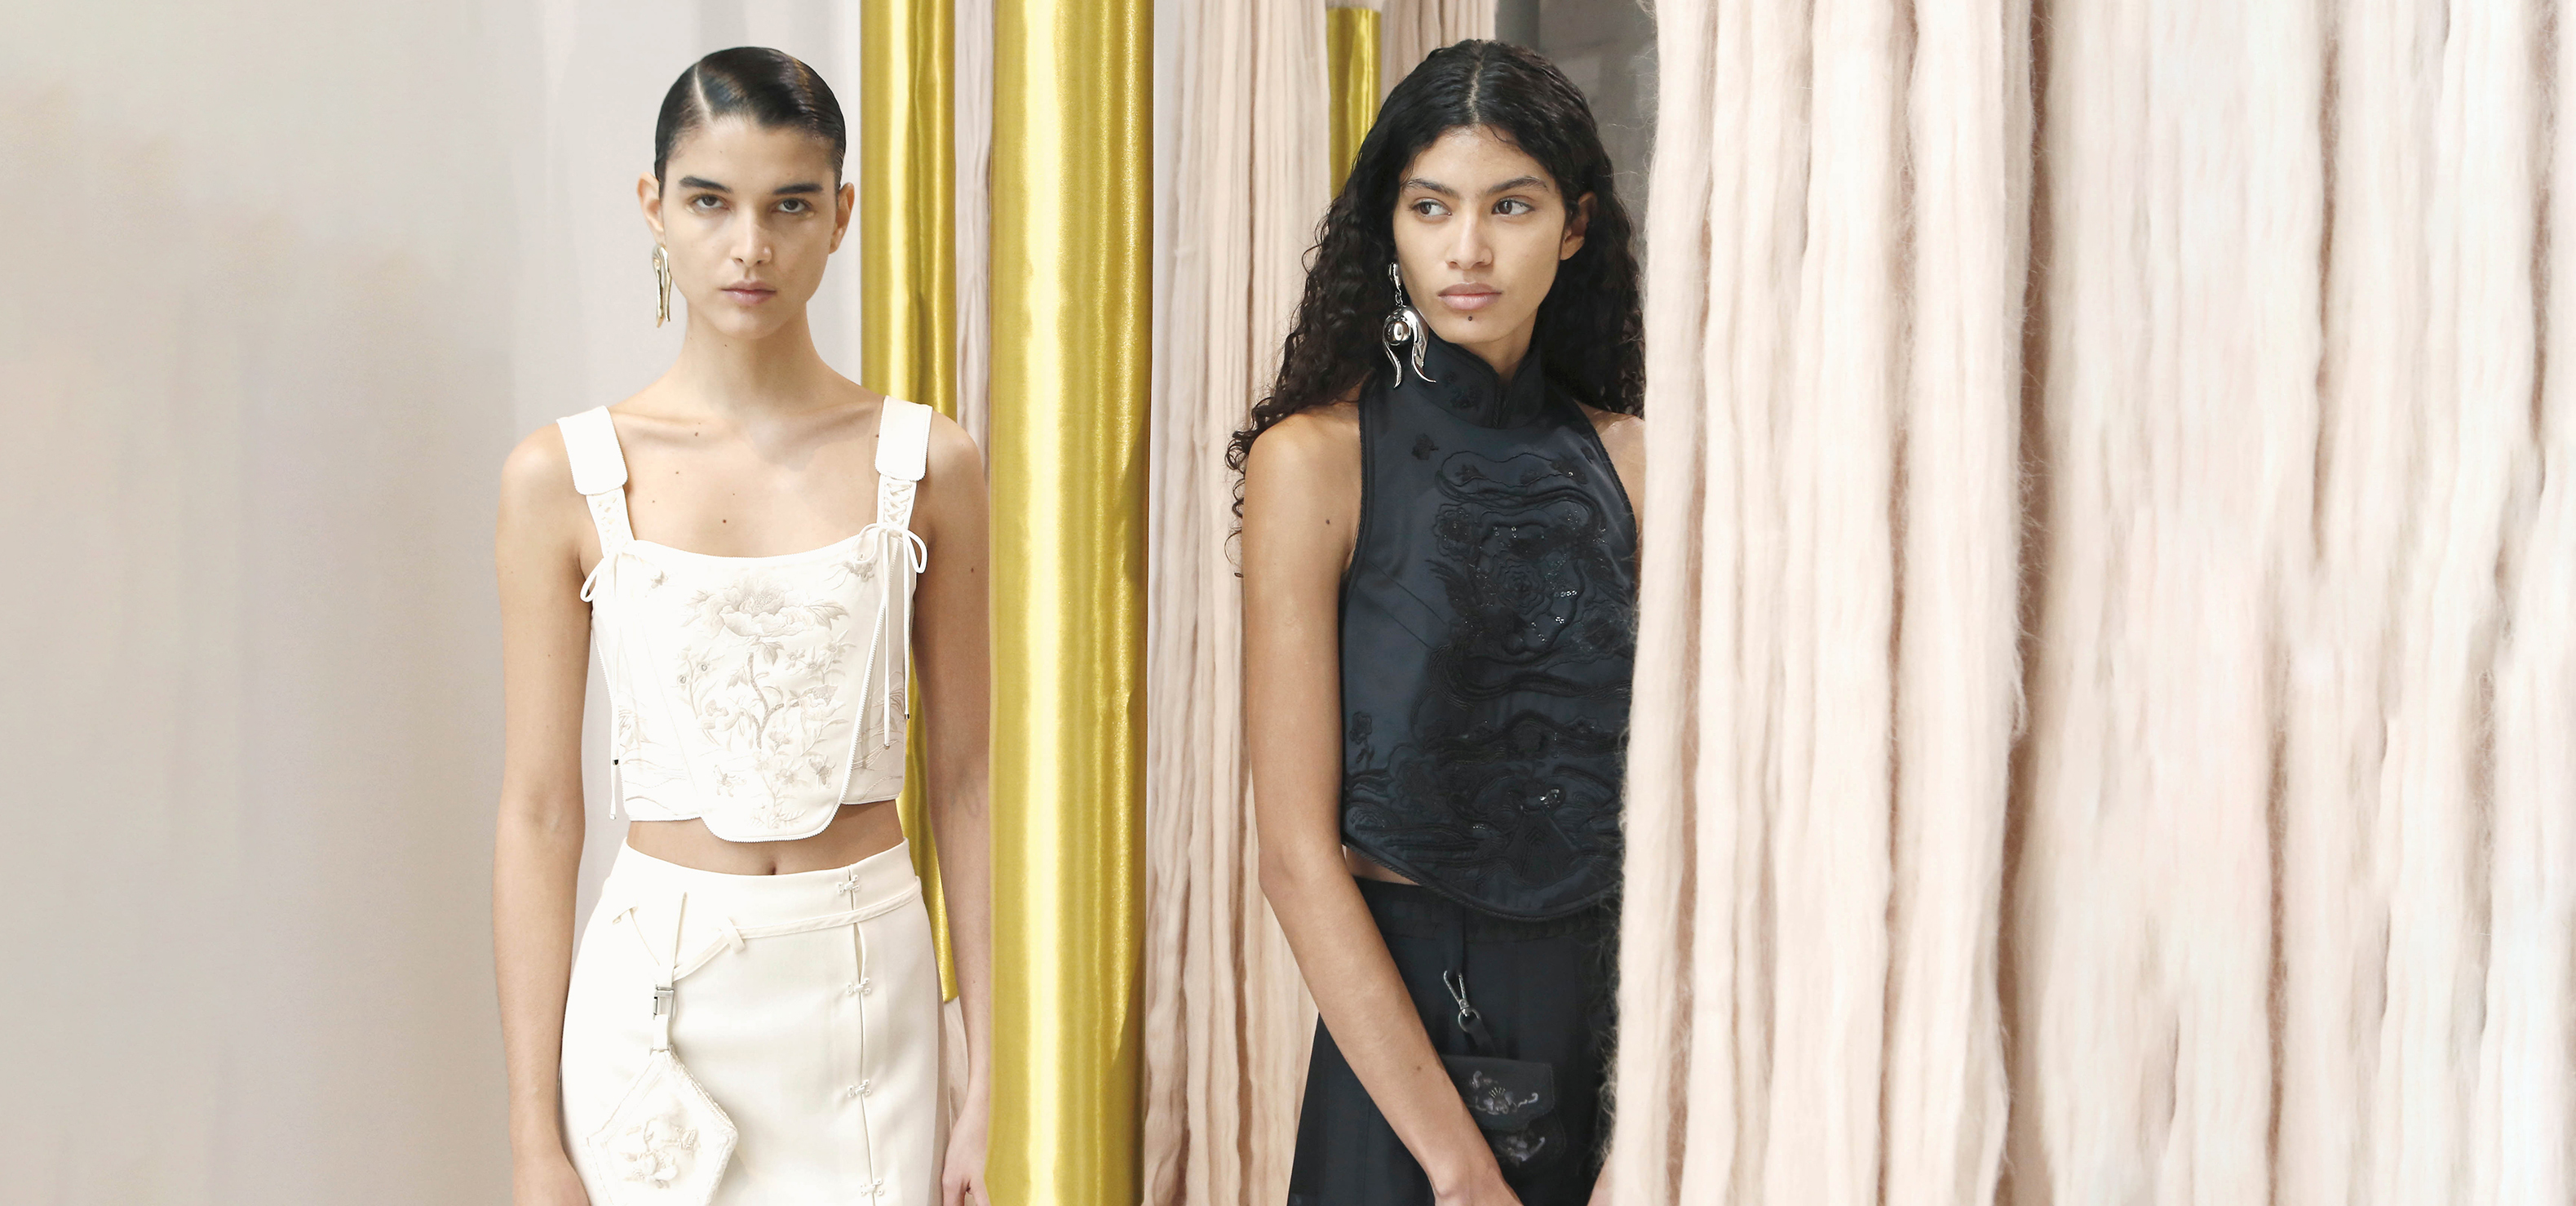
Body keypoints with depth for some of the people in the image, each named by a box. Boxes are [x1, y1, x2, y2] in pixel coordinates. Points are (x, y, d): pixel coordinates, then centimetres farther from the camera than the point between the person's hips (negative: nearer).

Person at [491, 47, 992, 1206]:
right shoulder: (565, 478, -3)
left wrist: (993, 1081, 0)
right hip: (658, 991, -1)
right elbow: (538, 813, -2)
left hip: (869, 990, 1)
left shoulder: (925, 465, -1)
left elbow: (963, 783, 2)